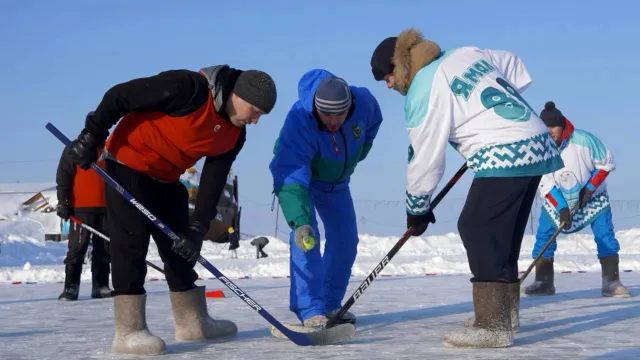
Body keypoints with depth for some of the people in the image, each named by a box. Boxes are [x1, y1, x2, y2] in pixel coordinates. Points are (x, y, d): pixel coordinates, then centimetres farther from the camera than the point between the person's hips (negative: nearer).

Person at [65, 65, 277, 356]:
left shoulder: (235, 135, -3)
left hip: (166, 178, 8)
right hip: (128, 164, -8)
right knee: (132, 242, -12)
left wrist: (197, 229, -9)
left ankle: (192, 322, 22)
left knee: (181, 247, 11)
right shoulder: (188, 88, -27)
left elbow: (213, 181, -2)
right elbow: (119, 96, -22)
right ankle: (129, 330, -9)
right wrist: (92, 136, -19)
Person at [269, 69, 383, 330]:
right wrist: (299, 220, -61)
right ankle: (310, 311, -20)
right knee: (306, 236, -23)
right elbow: (290, 176, -50)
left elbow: (373, 122, 0)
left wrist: (355, 156, 2)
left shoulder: (363, 102, -27)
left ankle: (330, 305, 20)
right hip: (298, 176, -5)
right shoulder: (298, 121, -42)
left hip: (336, 180, 5)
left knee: (345, 240, 5)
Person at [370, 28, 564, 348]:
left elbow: (425, 158, -3)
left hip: (504, 157, -10)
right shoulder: (465, 55, 15)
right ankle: (506, 311, 25)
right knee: (502, 234, 17)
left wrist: (417, 210, 10)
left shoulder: (422, 93, -7)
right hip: (537, 145, 10)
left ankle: (493, 325, -14)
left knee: (477, 231, -10)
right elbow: (514, 66, 29)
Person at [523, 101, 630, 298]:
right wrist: (561, 208, -22)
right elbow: (545, 184, -13)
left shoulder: (583, 140, -25)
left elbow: (606, 163, -13)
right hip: (556, 200, 2)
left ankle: (611, 282, -11)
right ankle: (543, 282, 2)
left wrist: (589, 188, -19)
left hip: (592, 197, -2)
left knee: (605, 234, -14)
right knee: (544, 235, -6)